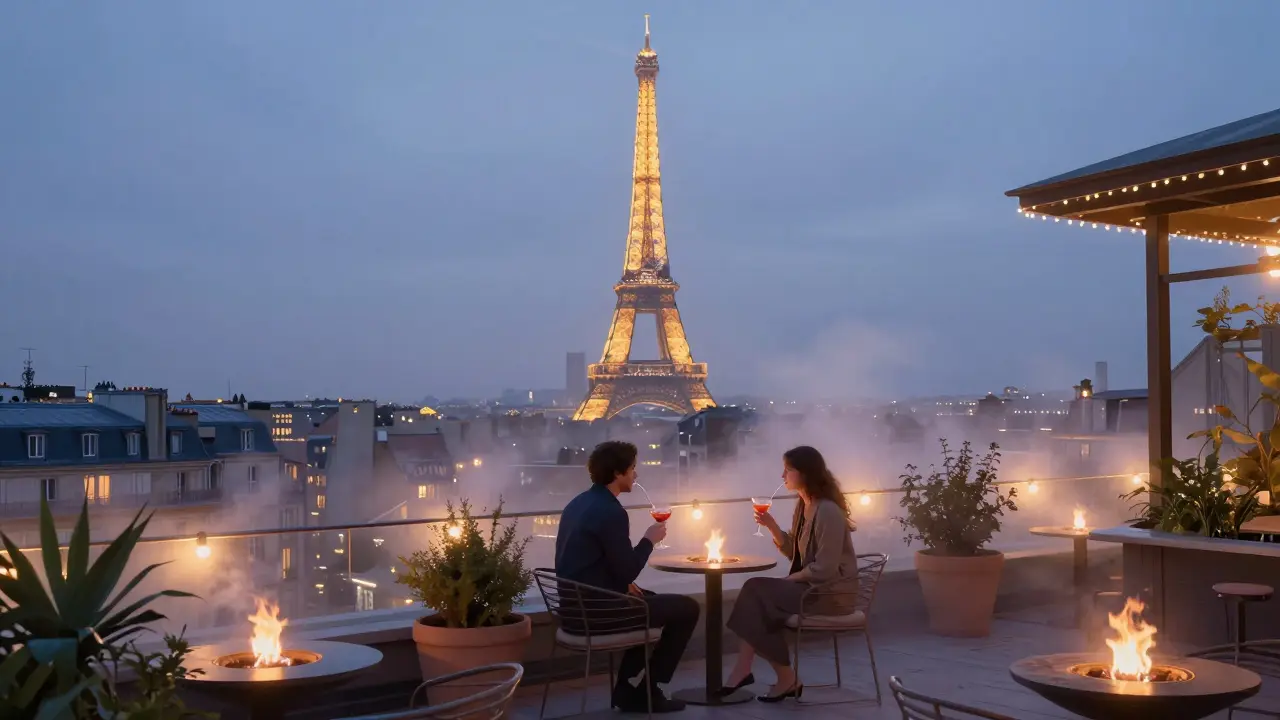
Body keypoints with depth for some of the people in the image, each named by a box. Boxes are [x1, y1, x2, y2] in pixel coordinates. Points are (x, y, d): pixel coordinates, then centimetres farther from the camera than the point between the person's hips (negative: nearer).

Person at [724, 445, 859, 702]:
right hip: (811, 584, 9)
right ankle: (744, 669, -14)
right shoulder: (802, 506, 9)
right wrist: (772, 526, -1)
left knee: (757, 594, -17)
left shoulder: (828, 512, -21)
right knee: (756, 591, -11)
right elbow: (794, 553, 13)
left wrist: (790, 578, -13)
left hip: (832, 592, -9)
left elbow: (825, 569, -23)